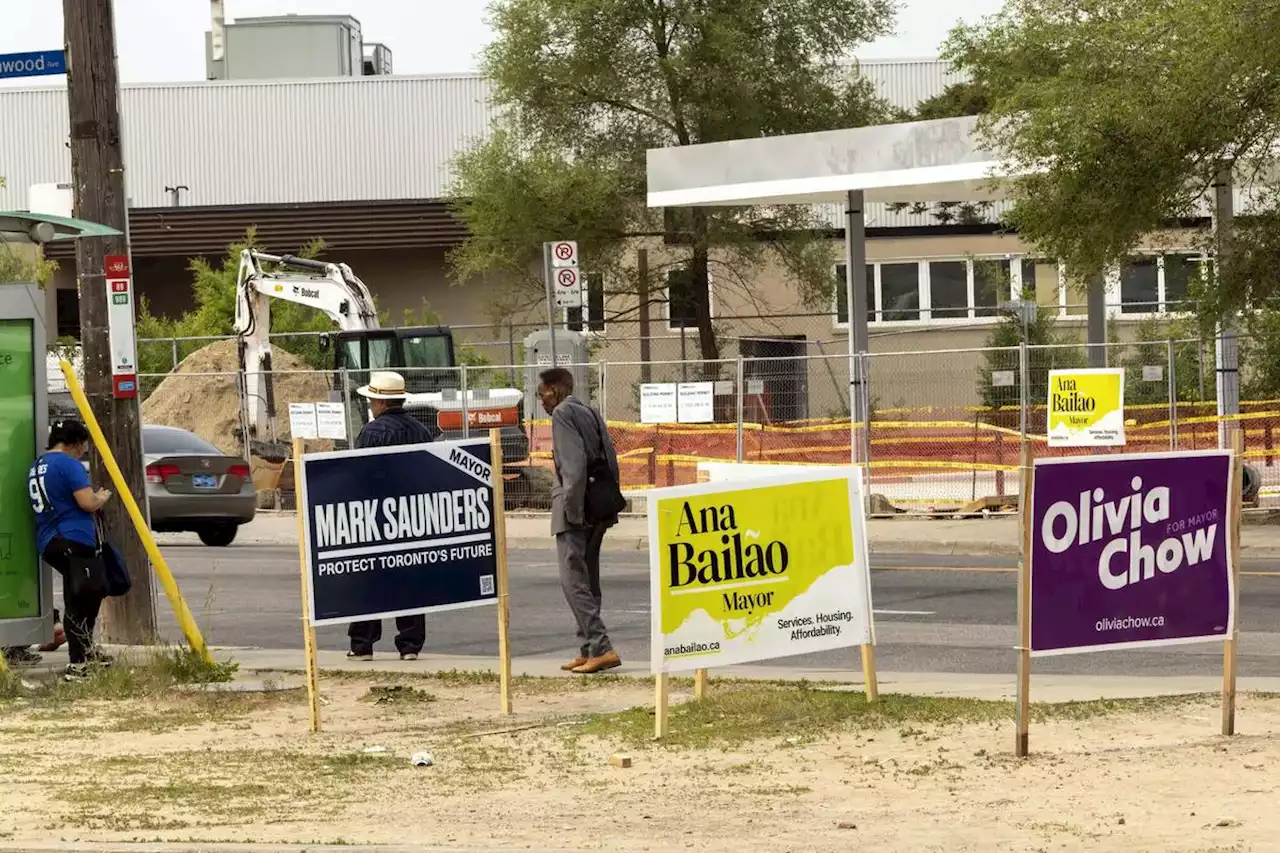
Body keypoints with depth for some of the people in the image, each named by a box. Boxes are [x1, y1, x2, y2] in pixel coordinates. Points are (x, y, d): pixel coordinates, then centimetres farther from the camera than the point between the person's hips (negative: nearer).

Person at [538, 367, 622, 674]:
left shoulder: (562, 414, -9)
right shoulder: (590, 412, 17)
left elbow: (574, 463, -19)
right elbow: (610, 459, 15)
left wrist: (572, 508, -18)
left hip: (574, 510, -9)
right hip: (597, 508, 9)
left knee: (573, 580, -10)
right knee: (588, 580, 13)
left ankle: (601, 648, -18)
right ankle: (589, 649, 16)